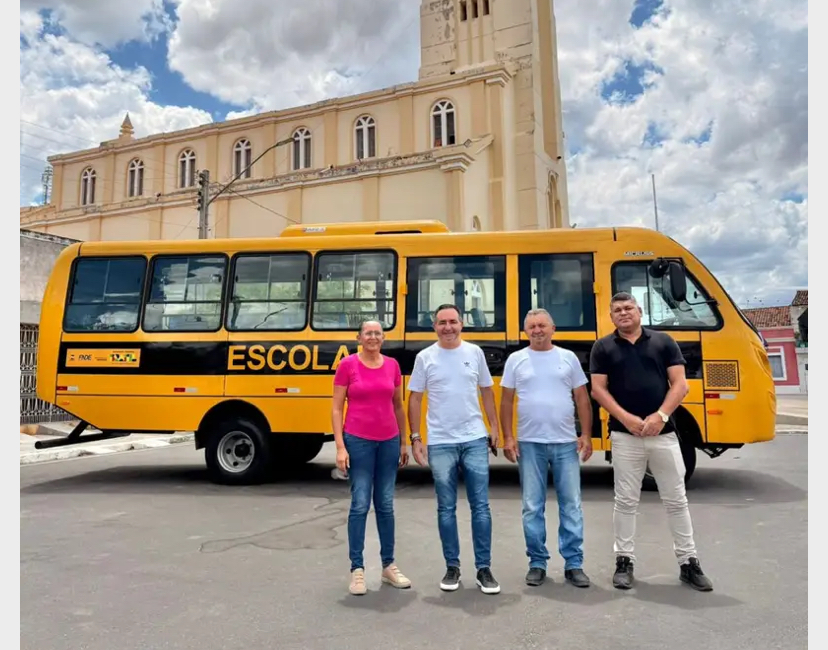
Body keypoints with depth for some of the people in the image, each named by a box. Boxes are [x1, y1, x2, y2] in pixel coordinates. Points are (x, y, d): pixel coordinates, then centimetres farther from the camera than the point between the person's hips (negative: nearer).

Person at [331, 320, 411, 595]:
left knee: (385, 505, 11)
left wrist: (403, 442, 12)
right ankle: (357, 569, 12)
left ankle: (389, 566, 23)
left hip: (388, 442, 4)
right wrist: (340, 447, -10)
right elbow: (336, 409, -4)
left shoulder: (392, 365, 5)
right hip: (358, 441, -3)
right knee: (360, 505, 0)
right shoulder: (347, 364, -5)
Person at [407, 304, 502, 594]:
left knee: (480, 507, 4)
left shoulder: (475, 352, 4)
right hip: (440, 443, -1)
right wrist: (415, 437, -2)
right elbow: (415, 398, 2)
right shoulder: (425, 357, 0)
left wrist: (494, 426, 7)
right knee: (446, 508, 8)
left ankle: (484, 569, 16)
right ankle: (452, 567, 23)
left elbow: (486, 391, 11)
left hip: (475, 440, 1)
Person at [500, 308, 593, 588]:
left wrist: (586, 434, -2)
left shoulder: (568, 358, 5)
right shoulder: (516, 360, 3)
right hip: (530, 444, 0)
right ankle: (537, 563, 19)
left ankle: (574, 564, 18)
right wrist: (507, 437, -4)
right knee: (533, 507, 6)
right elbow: (506, 401, 4)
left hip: (566, 443, 1)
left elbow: (582, 398, 6)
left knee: (571, 505, 6)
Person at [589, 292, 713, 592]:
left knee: (676, 500, 10)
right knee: (626, 501, 7)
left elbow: (679, 384, 0)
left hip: (664, 433, 1)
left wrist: (661, 415, -14)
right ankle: (624, 561, 18)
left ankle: (688, 562, 23)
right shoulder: (603, 347, 4)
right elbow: (598, 390, -2)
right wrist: (626, 418, -14)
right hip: (625, 435, -1)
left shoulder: (663, 341, 5)